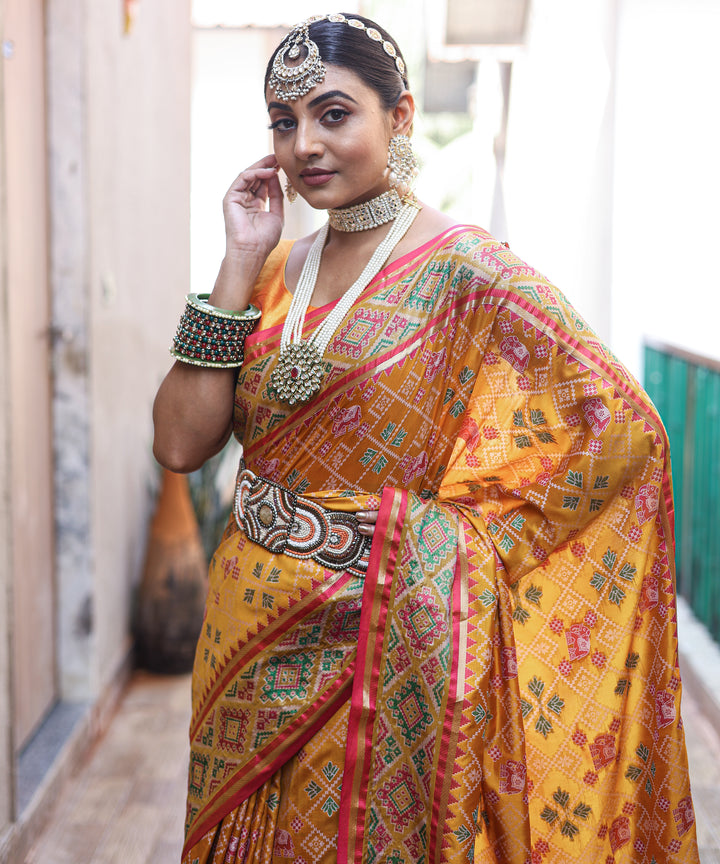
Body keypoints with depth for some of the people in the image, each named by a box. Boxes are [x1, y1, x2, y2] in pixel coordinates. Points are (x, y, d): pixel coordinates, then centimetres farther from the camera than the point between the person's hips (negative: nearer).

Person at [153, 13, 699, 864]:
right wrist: (241, 263, -9)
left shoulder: (463, 273, -12)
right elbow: (181, 442, -4)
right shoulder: (274, 272, 5)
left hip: (379, 658, -5)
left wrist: (449, 546, -17)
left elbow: (623, 425, -17)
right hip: (252, 650, 5)